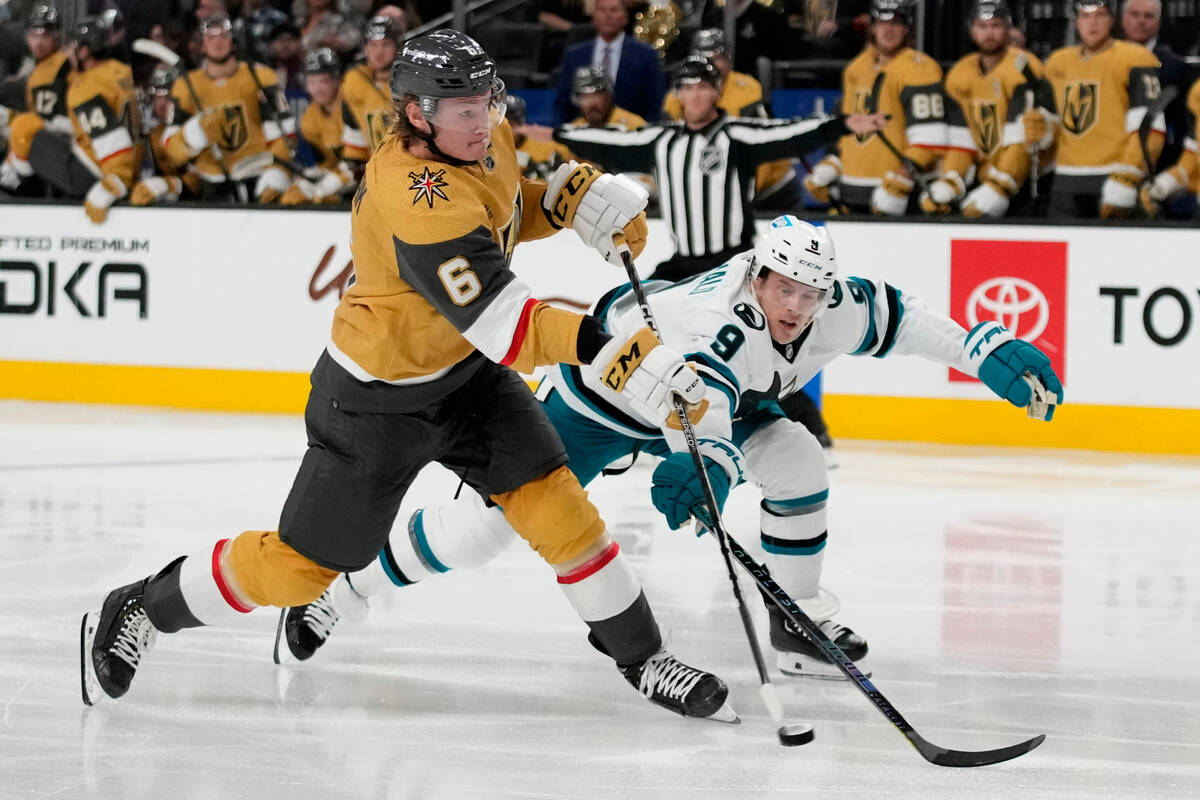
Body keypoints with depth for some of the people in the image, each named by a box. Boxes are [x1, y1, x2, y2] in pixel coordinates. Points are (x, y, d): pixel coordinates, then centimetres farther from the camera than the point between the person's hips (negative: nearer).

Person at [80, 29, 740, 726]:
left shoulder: (483, 139, -7)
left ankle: (641, 657, 9)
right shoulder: (420, 202, -35)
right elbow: (504, 324, -41)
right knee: (298, 566, 3)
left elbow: (505, 212, 16)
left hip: (466, 369, 8)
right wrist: (616, 355, -48)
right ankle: (137, 612, 22)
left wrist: (576, 196, -5)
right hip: (378, 398, -8)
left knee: (555, 504, -4)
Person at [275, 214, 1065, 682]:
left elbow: (897, 317, -1)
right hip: (599, 393, -7)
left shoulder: (832, 308, -19)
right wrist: (707, 457, -79)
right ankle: (332, 594, 1)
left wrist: (990, 351, -4)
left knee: (798, 460, -12)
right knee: (489, 522, -13)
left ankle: (799, 621, 5)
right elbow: (703, 397, -60)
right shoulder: (721, 314, -41)